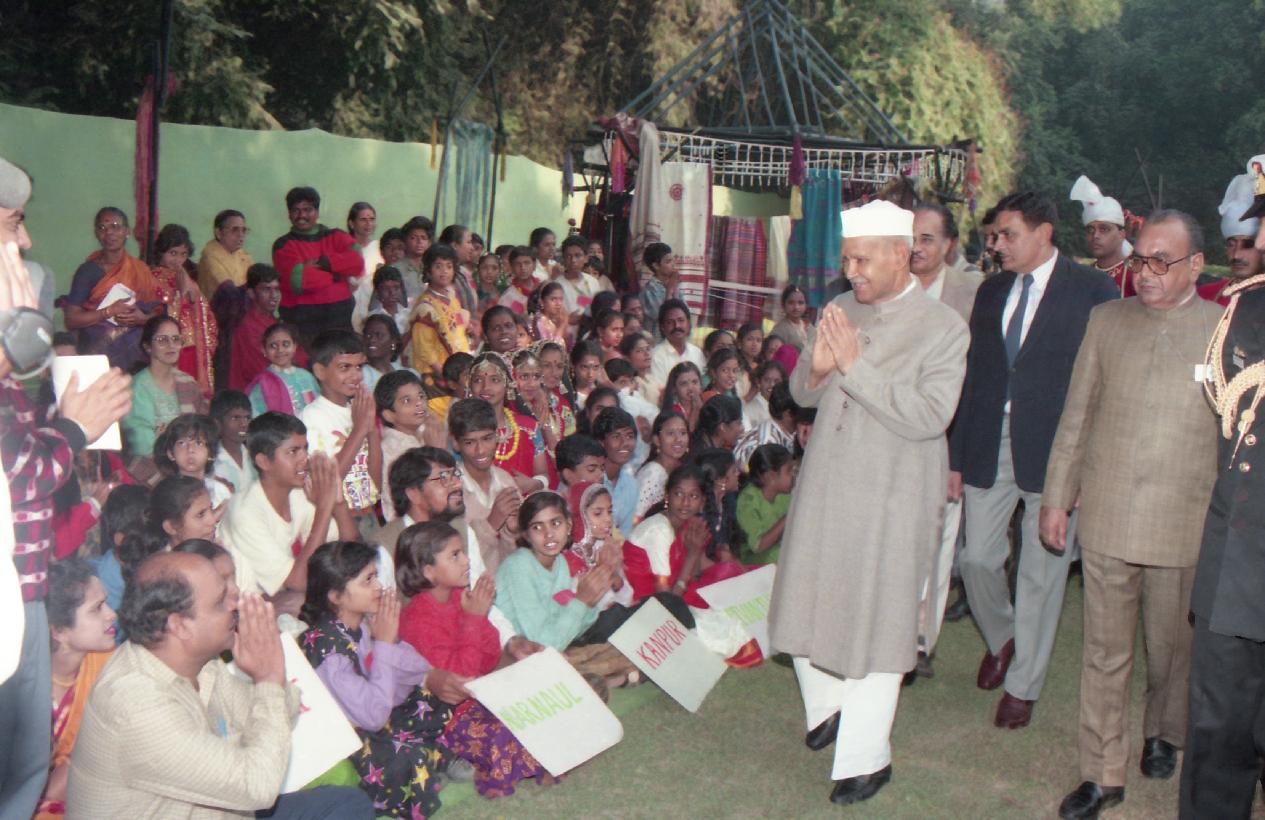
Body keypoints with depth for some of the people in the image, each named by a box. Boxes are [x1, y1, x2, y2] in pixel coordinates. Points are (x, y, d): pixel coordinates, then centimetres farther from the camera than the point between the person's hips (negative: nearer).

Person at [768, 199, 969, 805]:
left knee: (876, 621, 2)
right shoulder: (840, 311, 6)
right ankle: (831, 705, 41)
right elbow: (802, 395, 11)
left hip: (890, 496, -5)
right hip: (825, 483, 5)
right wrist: (816, 368, -12)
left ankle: (866, 757, 17)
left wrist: (855, 366, -24)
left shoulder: (943, 328, -10)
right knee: (808, 603, 15)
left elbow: (929, 416, -21)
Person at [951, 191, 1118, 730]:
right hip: (988, 447, 5)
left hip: (1052, 450, -4)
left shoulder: (1093, 290, -5)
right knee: (977, 559, 9)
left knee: (1041, 574, 6)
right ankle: (1000, 639, 39)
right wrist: (956, 456, 8)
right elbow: (972, 378, 11)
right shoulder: (991, 291, 10)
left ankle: (1022, 686, 22)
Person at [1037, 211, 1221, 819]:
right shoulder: (1106, 320, 7)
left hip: (1183, 524, -1)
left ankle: (1162, 734, 41)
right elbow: (1075, 415, 10)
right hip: (1105, 517, 2)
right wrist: (1056, 496, 9)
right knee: (1104, 650, 7)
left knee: (1171, 645, 14)